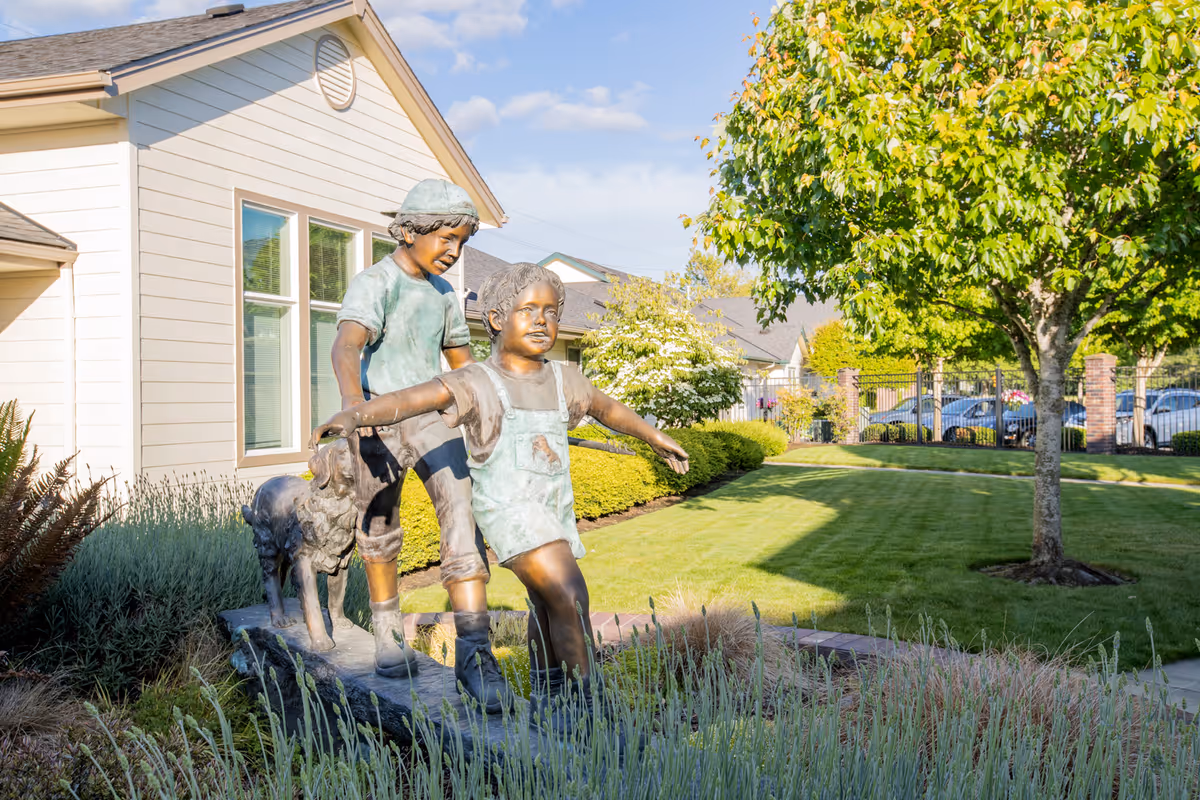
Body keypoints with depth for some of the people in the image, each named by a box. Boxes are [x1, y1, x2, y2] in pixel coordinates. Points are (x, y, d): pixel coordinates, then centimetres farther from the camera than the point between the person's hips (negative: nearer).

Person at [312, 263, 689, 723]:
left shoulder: (563, 381, 8)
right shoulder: (477, 383, -11)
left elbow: (608, 409, 26)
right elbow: (412, 399, -24)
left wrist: (655, 437, 39)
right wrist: (356, 415, -42)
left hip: (555, 511, 7)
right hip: (509, 508, -7)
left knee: (546, 605, 19)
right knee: (570, 598, -18)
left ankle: (547, 701, 37)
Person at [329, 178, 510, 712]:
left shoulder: (443, 293, 14)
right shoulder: (373, 284, -8)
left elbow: (460, 358, 29)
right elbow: (347, 344, -28)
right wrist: (351, 399, -48)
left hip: (432, 417, 4)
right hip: (378, 420, -4)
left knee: (462, 516, -14)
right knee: (380, 533, 7)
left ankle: (473, 652, -17)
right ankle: (388, 638, 29)